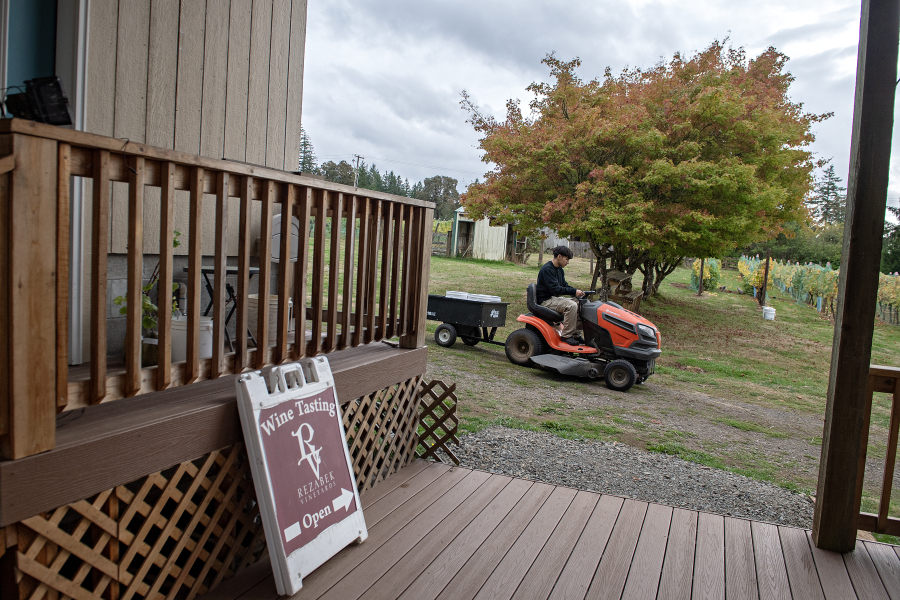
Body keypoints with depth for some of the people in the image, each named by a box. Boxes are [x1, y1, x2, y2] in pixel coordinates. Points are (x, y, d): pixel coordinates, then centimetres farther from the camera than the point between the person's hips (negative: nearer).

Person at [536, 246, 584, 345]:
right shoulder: (547, 269, -18)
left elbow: (564, 285, 16)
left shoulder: (560, 270, 14)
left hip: (555, 298, 10)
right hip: (545, 300, -10)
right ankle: (566, 336, -21)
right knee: (571, 305, -28)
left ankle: (575, 334, 3)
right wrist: (574, 292, -25)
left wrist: (577, 292, -3)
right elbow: (555, 288, -25)